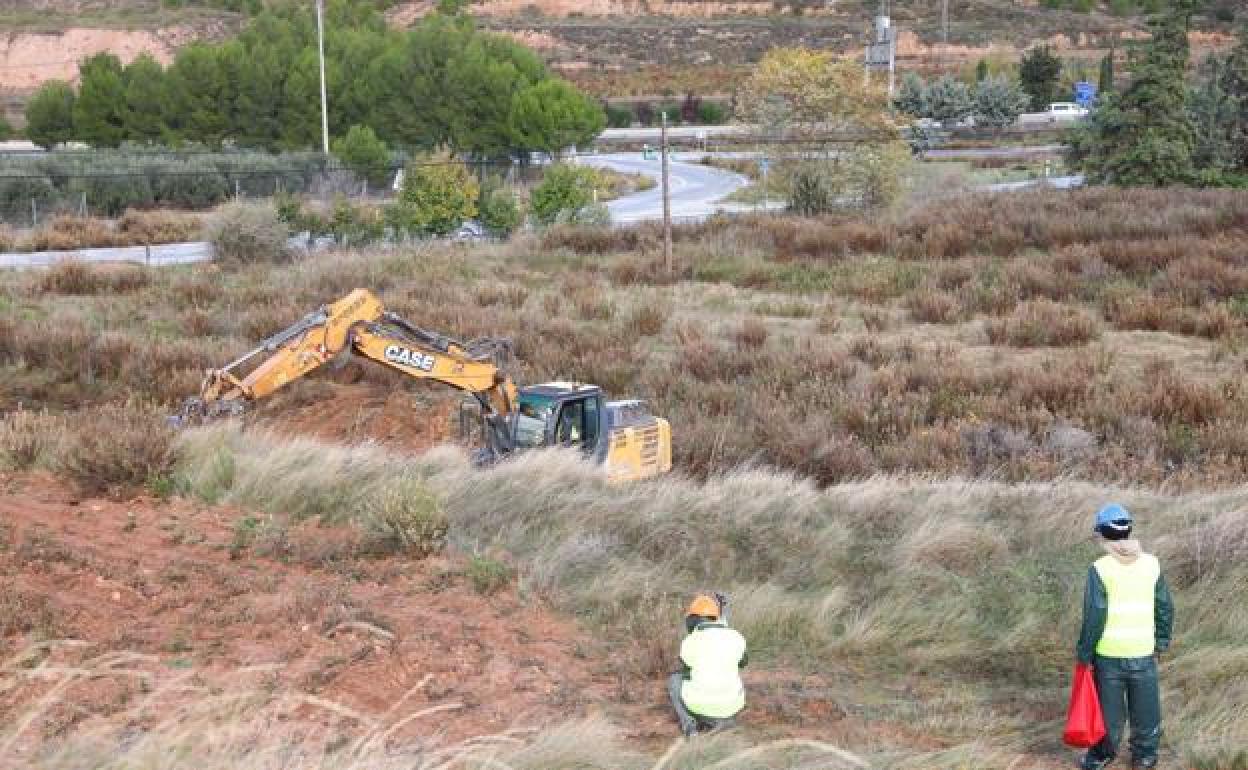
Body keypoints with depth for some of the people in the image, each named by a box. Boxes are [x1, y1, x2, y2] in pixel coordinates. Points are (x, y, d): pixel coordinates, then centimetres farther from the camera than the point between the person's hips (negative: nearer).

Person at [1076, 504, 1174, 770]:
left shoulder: (1100, 569, -12)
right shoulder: (1151, 564, -2)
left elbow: (1094, 616, -13)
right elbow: (1165, 608, 5)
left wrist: (1084, 652, -3)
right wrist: (1162, 641, 18)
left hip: (1108, 653, -2)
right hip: (1144, 652, 2)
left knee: (1108, 708, 12)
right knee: (1145, 709, 17)